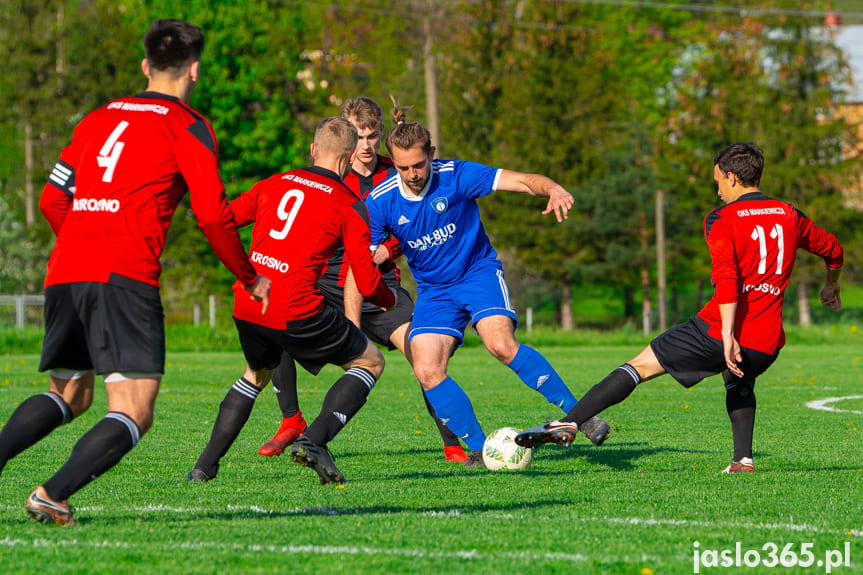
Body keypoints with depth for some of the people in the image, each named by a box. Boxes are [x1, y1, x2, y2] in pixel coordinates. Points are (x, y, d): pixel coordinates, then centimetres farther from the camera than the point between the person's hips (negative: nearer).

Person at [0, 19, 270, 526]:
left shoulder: (98, 118, 22)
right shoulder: (188, 126, 4)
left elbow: (52, 199, 23)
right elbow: (213, 215, -2)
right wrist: (250, 280, 11)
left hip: (64, 274, 7)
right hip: (124, 279, -7)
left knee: (70, 395, 23)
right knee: (133, 414, -7)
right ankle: (53, 495, -26)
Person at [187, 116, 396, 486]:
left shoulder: (273, 184, 13)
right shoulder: (350, 206, 0)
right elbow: (367, 283, -2)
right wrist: (389, 300, 20)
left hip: (246, 306, 6)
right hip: (296, 311, -5)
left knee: (256, 375, 33)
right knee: (370, 362, 13)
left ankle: (205, 466, 24)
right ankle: (314, 440, -7)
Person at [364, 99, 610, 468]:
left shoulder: (455, 176, -18)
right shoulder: (379, 202, -12)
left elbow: (521, 181, -22)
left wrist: (554, 190, -44)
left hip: (479, 272, -3)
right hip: (433, 289, 3)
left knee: (501, 344, -28)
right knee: (426, 371, -17)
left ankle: (578, 414, -18)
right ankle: (479, 447, -6)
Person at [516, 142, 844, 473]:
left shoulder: (722, 220, -4)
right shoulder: (790, 217, 13)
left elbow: (726, 276, -20)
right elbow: (833, 250, 30)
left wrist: (728, 333, -28)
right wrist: (831, 286, 50)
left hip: (718, 333, -5)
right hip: (766, 345, 5)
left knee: (640, 366, 5)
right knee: (738, 381, 38)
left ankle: (569, 423, -3)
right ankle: (743, 459, 21)